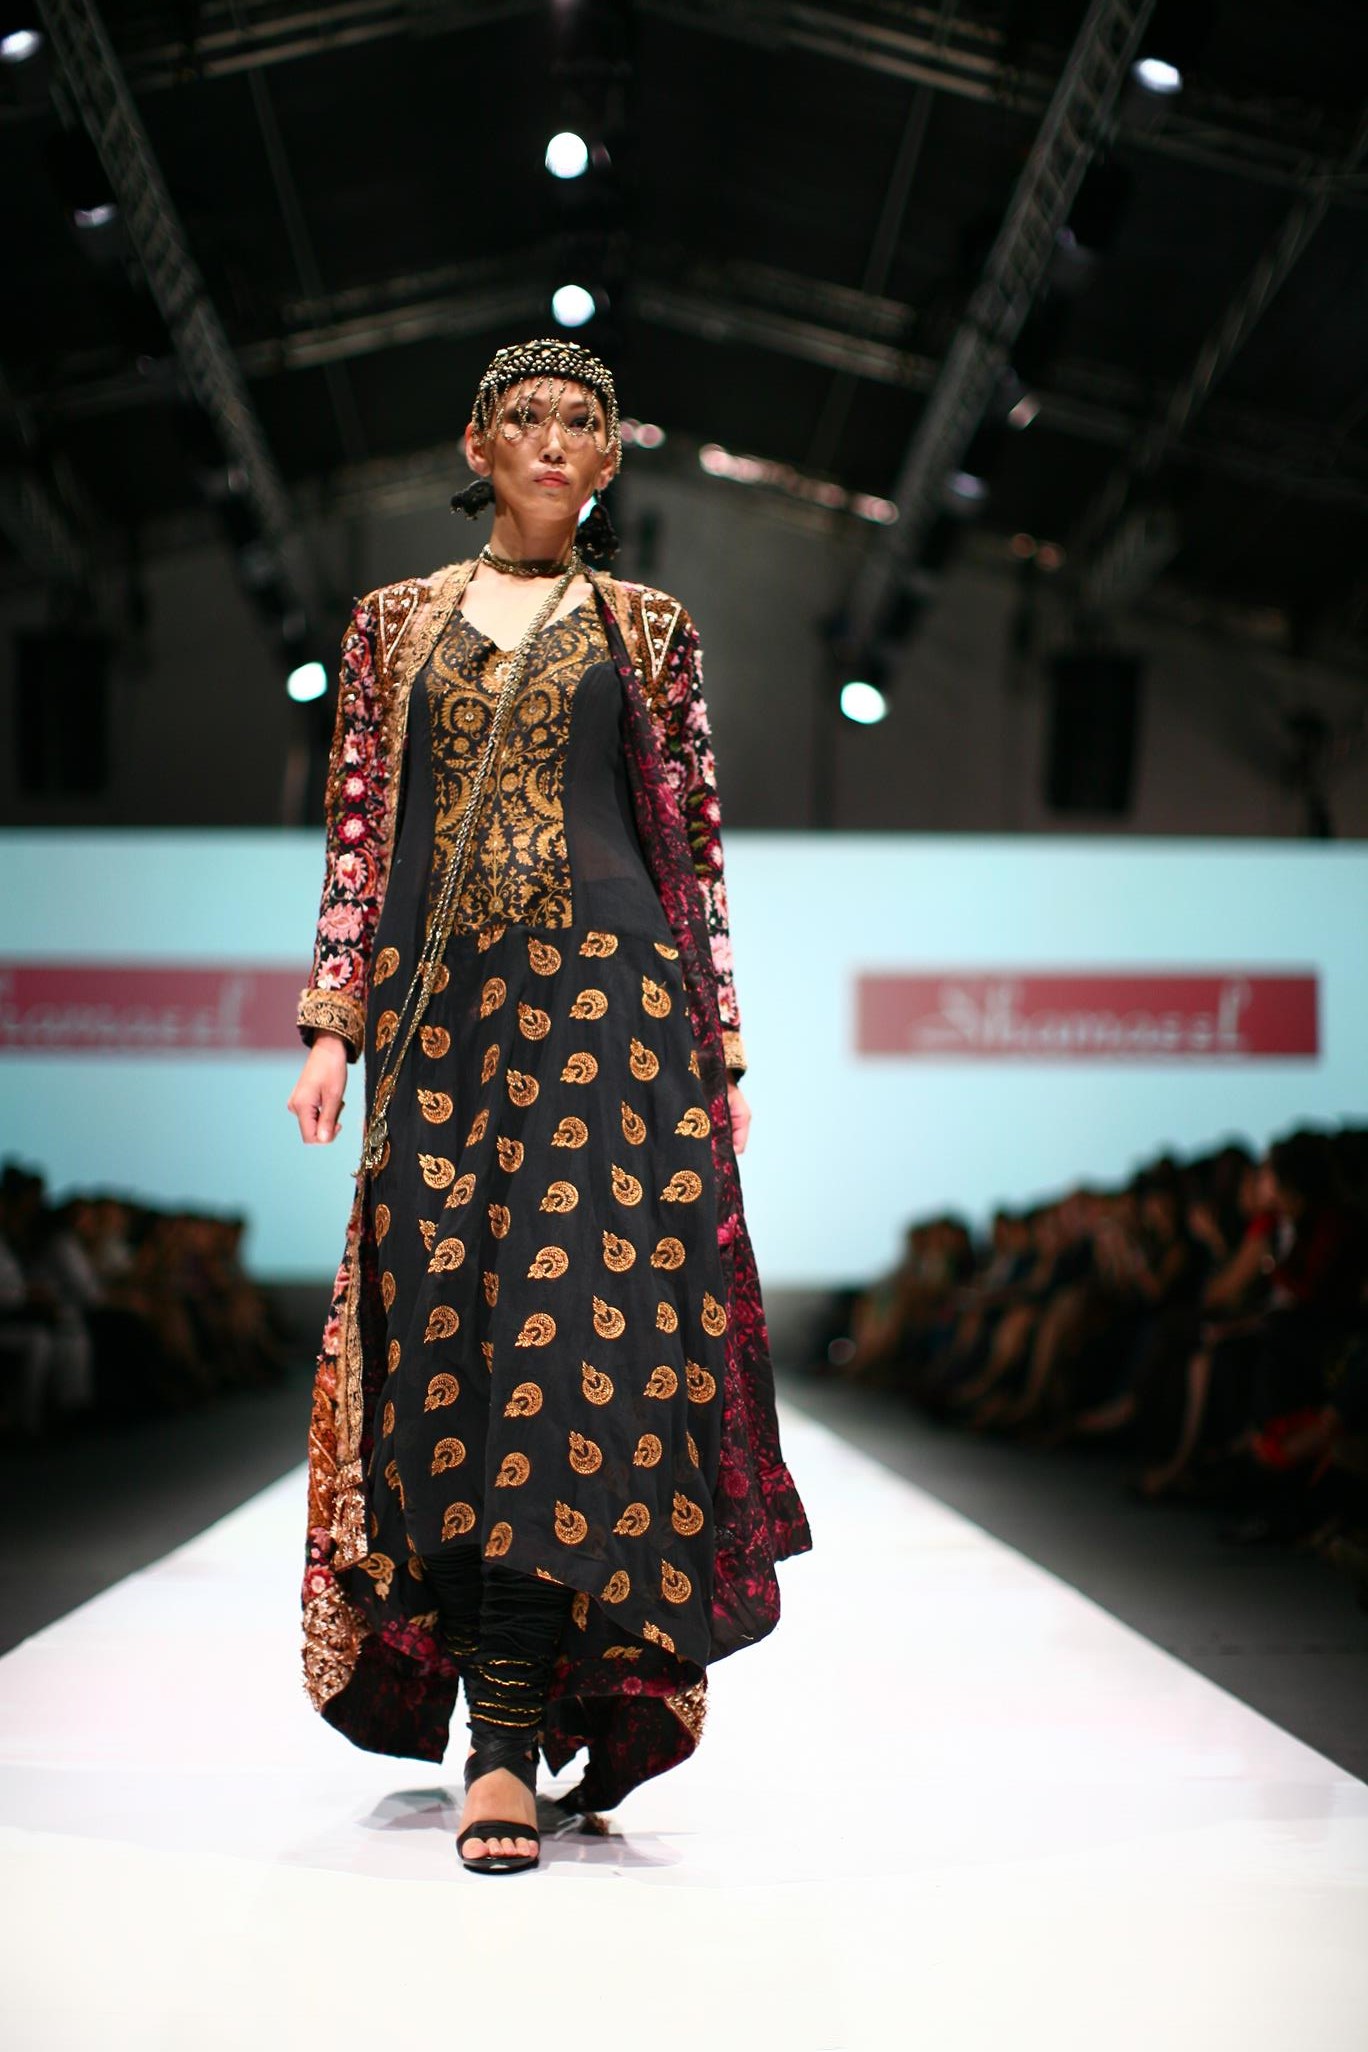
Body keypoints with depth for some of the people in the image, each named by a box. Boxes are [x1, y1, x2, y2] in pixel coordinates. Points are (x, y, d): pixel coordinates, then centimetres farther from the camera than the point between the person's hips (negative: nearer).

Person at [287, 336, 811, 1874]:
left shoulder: (648, 633, 14)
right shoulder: (396, 623, 17)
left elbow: (695, 852, 12)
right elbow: (357, 837, 13)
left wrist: (722, 1057, 6)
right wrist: (330, 1026, 2)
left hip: (609, 998, -1)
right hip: (441, 1008, 2)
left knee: (571, 1321, -14)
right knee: (448, 1335, -5)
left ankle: (507, 1735, -13)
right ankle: (522, 1720, 0)